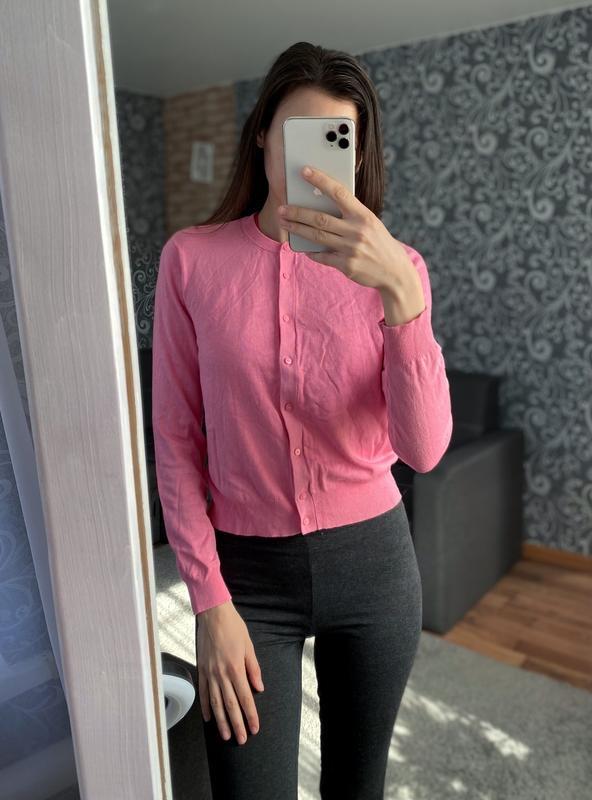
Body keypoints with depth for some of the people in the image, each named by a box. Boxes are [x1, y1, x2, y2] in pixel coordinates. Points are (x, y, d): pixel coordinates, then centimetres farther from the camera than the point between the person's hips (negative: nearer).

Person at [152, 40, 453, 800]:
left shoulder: (392, 265, -6)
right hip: (247, 569, -1)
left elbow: (424, 449, -19)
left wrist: (400, 293, -34)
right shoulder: (191, 257, -7)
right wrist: (210, 600, -8)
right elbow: (176, 439, -5)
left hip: (372, 560, 2)